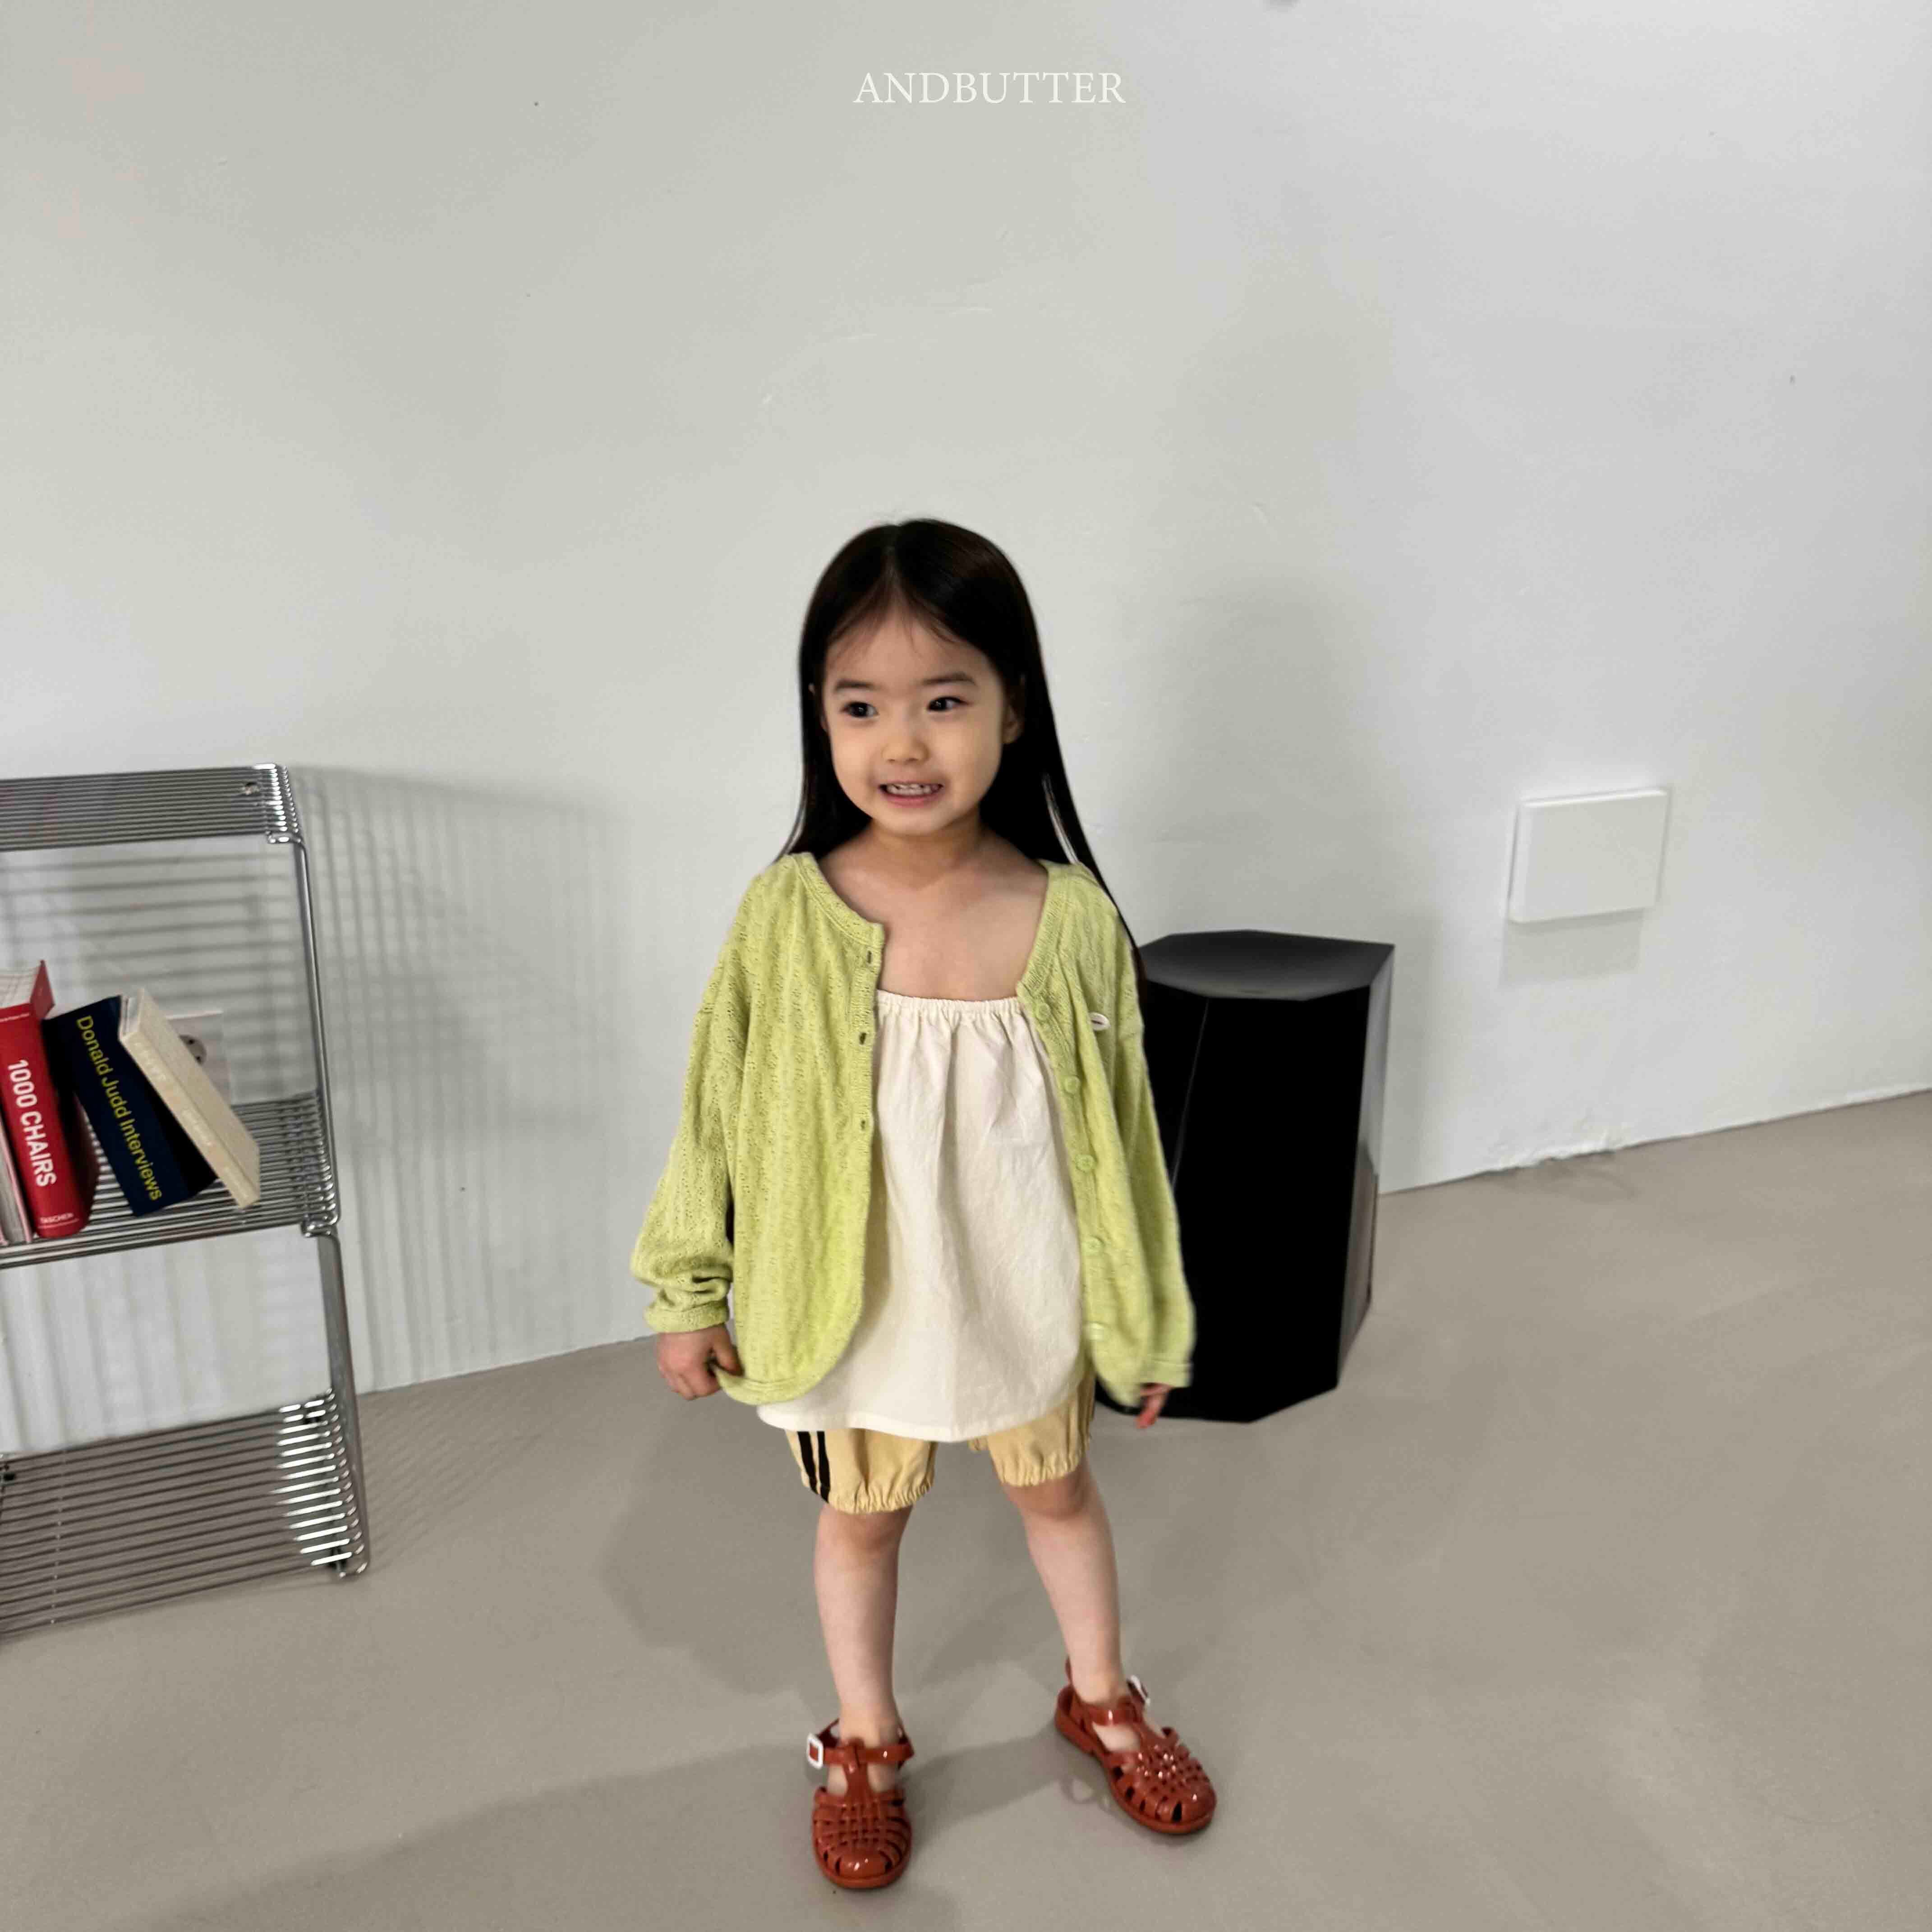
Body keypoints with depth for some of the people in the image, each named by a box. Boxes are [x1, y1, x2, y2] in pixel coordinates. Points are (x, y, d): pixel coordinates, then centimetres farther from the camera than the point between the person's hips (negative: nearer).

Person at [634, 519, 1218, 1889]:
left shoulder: (1072, 918, -18)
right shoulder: (788, 914, -19)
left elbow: (1119, 1135, -6)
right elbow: (721, 1116, -7)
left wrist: (1144, 1315, 2)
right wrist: (690, 1294, 0)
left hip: (1024, 1302, 1)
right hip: (855, 1308, 0)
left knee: (1060, 1492, 25)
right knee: (861, 1519, 22)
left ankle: (1102, 1700, 54)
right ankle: (866, 1742, 50)